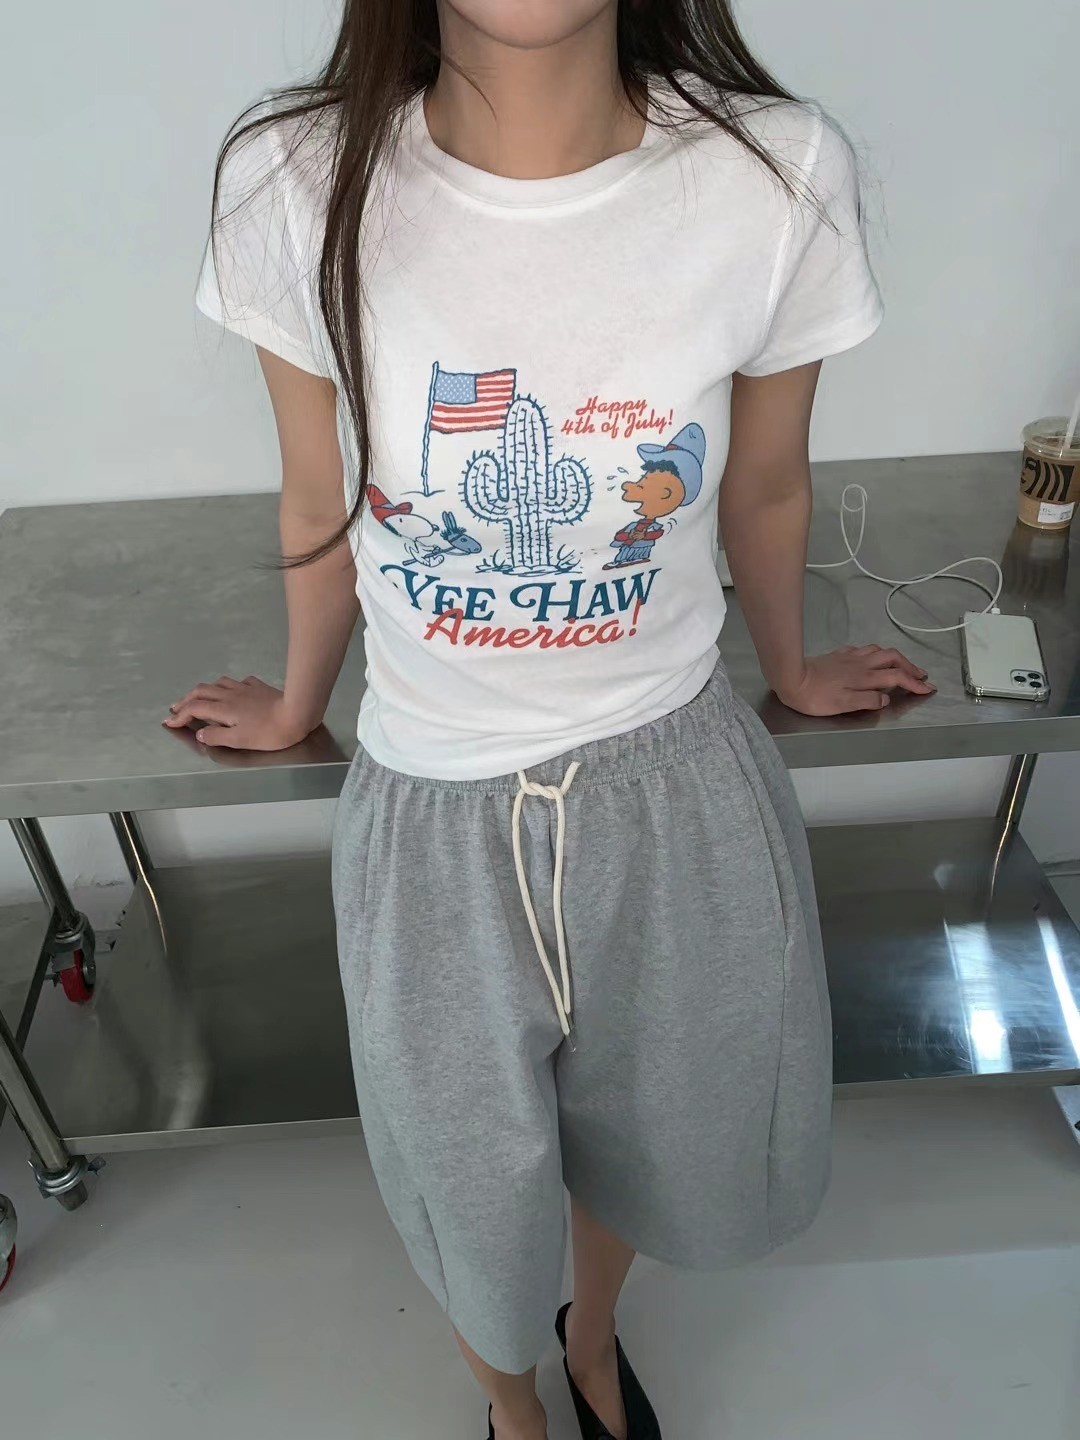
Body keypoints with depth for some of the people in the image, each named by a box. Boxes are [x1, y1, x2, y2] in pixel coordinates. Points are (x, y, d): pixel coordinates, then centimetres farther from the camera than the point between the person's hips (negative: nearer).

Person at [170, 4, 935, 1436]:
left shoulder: (782, 176, -16)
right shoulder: (297, 182, -16)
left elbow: (766, 490, 1)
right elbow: (320, 503, 0)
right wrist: (297, 704, 15)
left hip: (678, 781, 1)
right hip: (434, 812, 0)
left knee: (649, 1128, 27)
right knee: (473, 1180, 23)